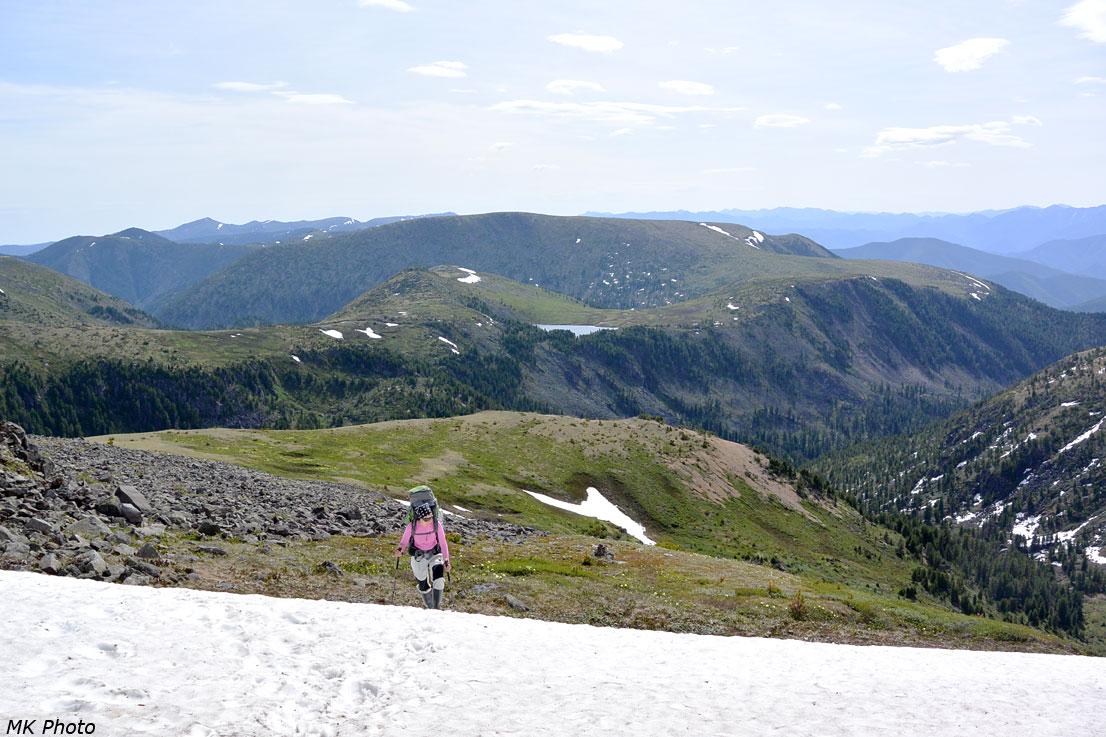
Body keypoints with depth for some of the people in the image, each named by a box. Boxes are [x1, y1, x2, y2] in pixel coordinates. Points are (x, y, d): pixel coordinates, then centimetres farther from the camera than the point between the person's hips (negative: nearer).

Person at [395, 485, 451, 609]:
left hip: (434, 553, 0)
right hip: (418, 555, 0)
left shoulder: (437, 524, -22)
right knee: (424, 586, 8)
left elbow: (443, 543, -12)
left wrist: (446, 560, -18)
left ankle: (436, 608, -16)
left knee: (439, 578, -25)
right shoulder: (411, 526, -24)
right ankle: (429, 607, 38)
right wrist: (400, 550, -28)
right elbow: (404, 540, -7)